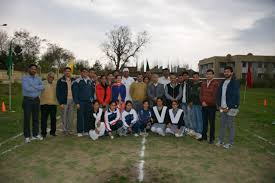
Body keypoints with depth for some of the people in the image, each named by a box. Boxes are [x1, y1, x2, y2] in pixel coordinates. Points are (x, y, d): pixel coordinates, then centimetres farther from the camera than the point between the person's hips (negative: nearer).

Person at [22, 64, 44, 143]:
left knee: (36, 118, 9)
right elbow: (27, 88, -21)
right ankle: (27, 136, 7)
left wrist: (33, 86, -18)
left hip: (36, 100, 5)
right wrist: (37, 88, -10)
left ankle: (35, 134, 19)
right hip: (27, 100, -4)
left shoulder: (38, 79, 10)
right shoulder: (25, 78, -5)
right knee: (27, 118, -1)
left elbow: (42, 87, -7)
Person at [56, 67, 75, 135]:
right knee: (64, 116, 1)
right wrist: (60, 102, -11)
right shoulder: (60, 81, -1)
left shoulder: (73, 80, 11)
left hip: (71, 100, 4)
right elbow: (58, 92, -4)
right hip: (64, 100, -4)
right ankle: (65, 130, 10)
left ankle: (69, 129, 17)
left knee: (71, 116, 7)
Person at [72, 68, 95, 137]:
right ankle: (79, 131, 6)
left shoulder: (90, 81, 13)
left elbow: (93, 91, 17)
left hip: (89, 102, 4)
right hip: (81, 102, -4)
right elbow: (75, 93, -5)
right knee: (80, 116, -2)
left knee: (88, 116, 5)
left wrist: (93, 100, 7)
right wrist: (77, 103, -10)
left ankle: (86, 130, 14)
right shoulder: (77, 81, -1)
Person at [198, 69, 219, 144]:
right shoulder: (203, 83, 11)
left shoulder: (215, 83, -7)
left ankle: (212, 138, 15)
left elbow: (214, 95, -12)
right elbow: (201, 94, 10)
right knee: (204, 122, 13)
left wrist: (207, 103, -12)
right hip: (204, 106, 5)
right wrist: (202, 102, -5)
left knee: (211, 123, 4)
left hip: (211, 106, -5)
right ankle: (204, 136, 24)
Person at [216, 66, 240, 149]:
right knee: (222, 125, 13)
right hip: (223, 107, 6)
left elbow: (235, 96, -15)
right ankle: (220, 140, 23)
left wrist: (228, 107, -16)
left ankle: (230, 143, 15)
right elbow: (218, 94, 12)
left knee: (230, 126, 4)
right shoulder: (223, 82, 11)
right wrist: (219, 105, 3)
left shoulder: (235, 83, -10)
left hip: (231, 108, -6)